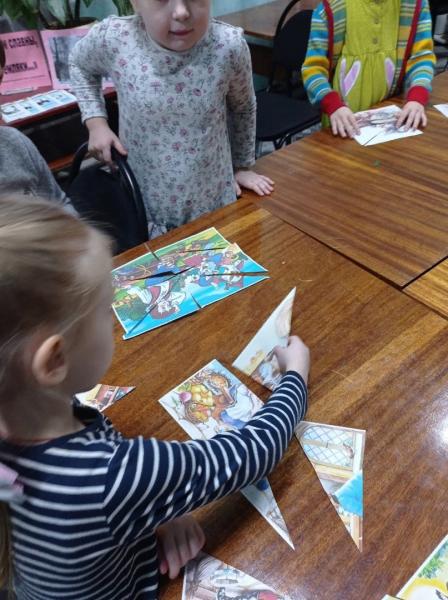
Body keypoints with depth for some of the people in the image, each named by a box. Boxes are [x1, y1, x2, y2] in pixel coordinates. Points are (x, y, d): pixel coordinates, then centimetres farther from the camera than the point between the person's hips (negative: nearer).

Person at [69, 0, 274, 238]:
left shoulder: (229, 46, -16)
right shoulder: (113, 38, -16)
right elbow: (80, 65, 8)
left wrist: (242, 165, 12)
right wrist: (95, 121, -4)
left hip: (214, 202, 0)